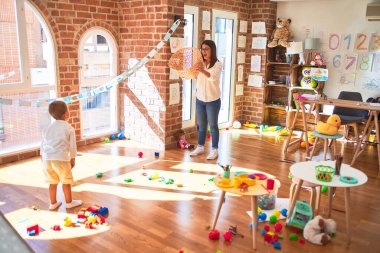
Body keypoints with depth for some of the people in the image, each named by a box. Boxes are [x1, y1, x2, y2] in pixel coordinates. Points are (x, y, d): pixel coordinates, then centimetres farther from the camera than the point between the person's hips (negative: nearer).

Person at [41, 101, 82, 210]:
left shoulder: (48, 128, 13)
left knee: (53, 182, 17)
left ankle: (53, 203, 27)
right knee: (66, 182, 11)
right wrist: (72, 159, 8)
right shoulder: (69, 128, -2)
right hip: (61, 159, -5)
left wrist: (43, 158, 25)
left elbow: (43, 144, 17)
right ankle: (69, 202, 24)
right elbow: (72, 145, -3)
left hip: (47, 158, 5)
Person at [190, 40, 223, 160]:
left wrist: (203, 71, -49)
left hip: (213, 100, -5)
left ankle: (214, 150, 12)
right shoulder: (200, 64, 5)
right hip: (200, 99, 5)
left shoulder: (217, 64, -11)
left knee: (213, 125, 3)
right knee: (201, 125, 15)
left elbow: (213, 77, -31)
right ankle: (200, 147, 27)